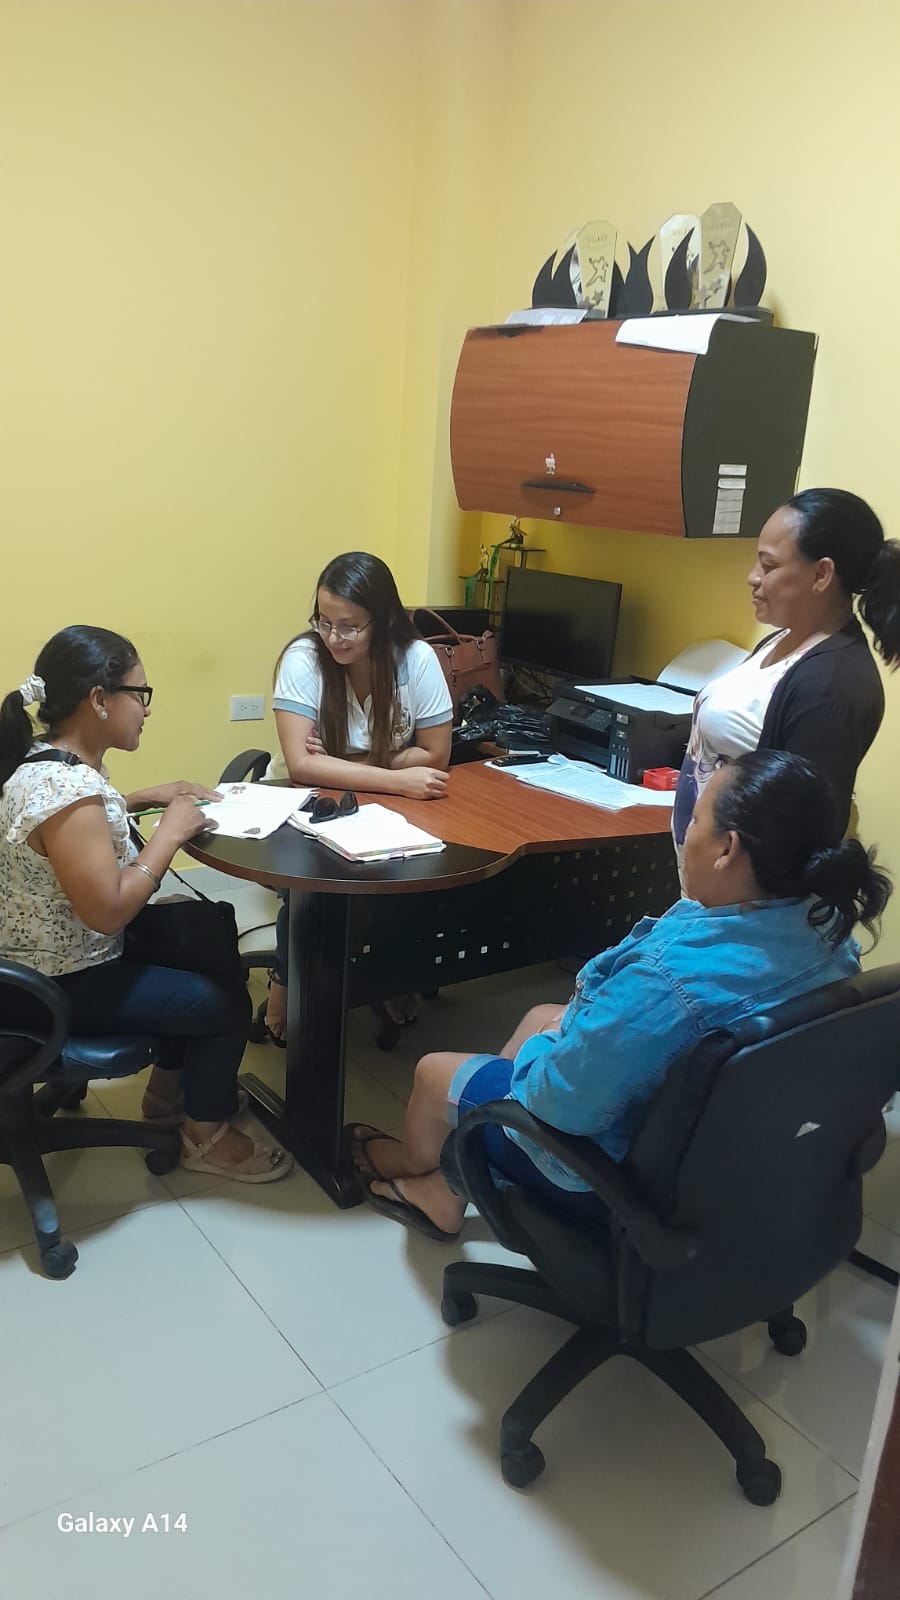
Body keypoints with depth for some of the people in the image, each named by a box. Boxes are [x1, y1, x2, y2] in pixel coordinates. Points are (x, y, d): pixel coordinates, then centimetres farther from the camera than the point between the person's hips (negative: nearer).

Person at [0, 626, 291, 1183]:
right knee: (227, 1004, 2)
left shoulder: (45, 757, 0)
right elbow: (109, 911, -31)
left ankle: (171, 1088, 34)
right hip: (59, 989, -10)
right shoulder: (68, 789, -31)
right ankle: (207, 1136, 24)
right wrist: (171, 830, -21)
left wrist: (146, 798, 8)